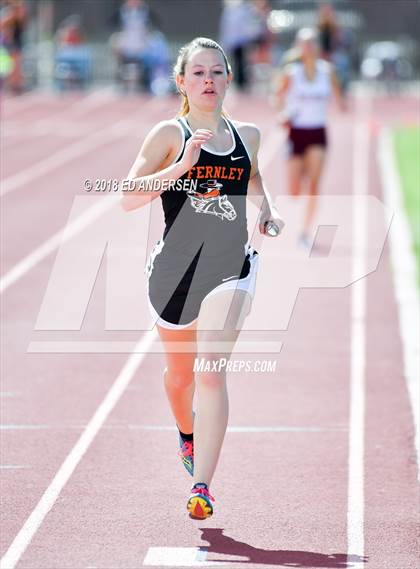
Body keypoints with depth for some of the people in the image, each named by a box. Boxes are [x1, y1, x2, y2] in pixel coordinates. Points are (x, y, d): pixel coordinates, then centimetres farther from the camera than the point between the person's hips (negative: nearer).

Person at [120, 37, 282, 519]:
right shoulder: (169, 135, -4)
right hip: (175, 267, 0)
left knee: (211, 371, -16)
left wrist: (268, 208, 12)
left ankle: (202, 486, -18)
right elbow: (128, 198, -13)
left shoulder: (247, 135, 7)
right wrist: (180, 168, -24)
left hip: (230, 267, 0)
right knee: (180, 372, 17)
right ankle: (187, 433, 52)